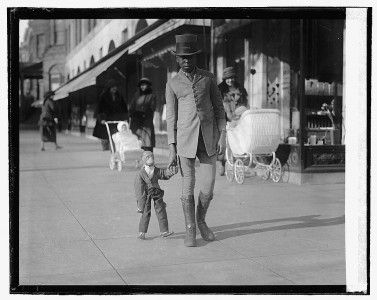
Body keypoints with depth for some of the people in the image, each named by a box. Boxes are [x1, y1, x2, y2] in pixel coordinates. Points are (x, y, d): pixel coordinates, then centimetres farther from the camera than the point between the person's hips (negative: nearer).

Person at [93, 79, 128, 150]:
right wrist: (101, 119, -17)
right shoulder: (103, 96, -1)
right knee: (104, 139, 0)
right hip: (106, 120, -3)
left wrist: (125, 118, 5)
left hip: (117, 120, 3)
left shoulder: (119, 96, 12)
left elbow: (124, 108, 15)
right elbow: (99, 108, -5)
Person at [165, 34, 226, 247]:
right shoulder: (173, 84, 5)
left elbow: (219, 108, 8)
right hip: (185, 139, -1)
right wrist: (172, 148, -2)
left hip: (208, 139, 1)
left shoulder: (208, 78, 8)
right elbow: (171, 117, 4)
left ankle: (201, 220, 27)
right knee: (188, 187, 0)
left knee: (209, 185, 0)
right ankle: (190, 231, 12)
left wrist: (222, 136, -2)